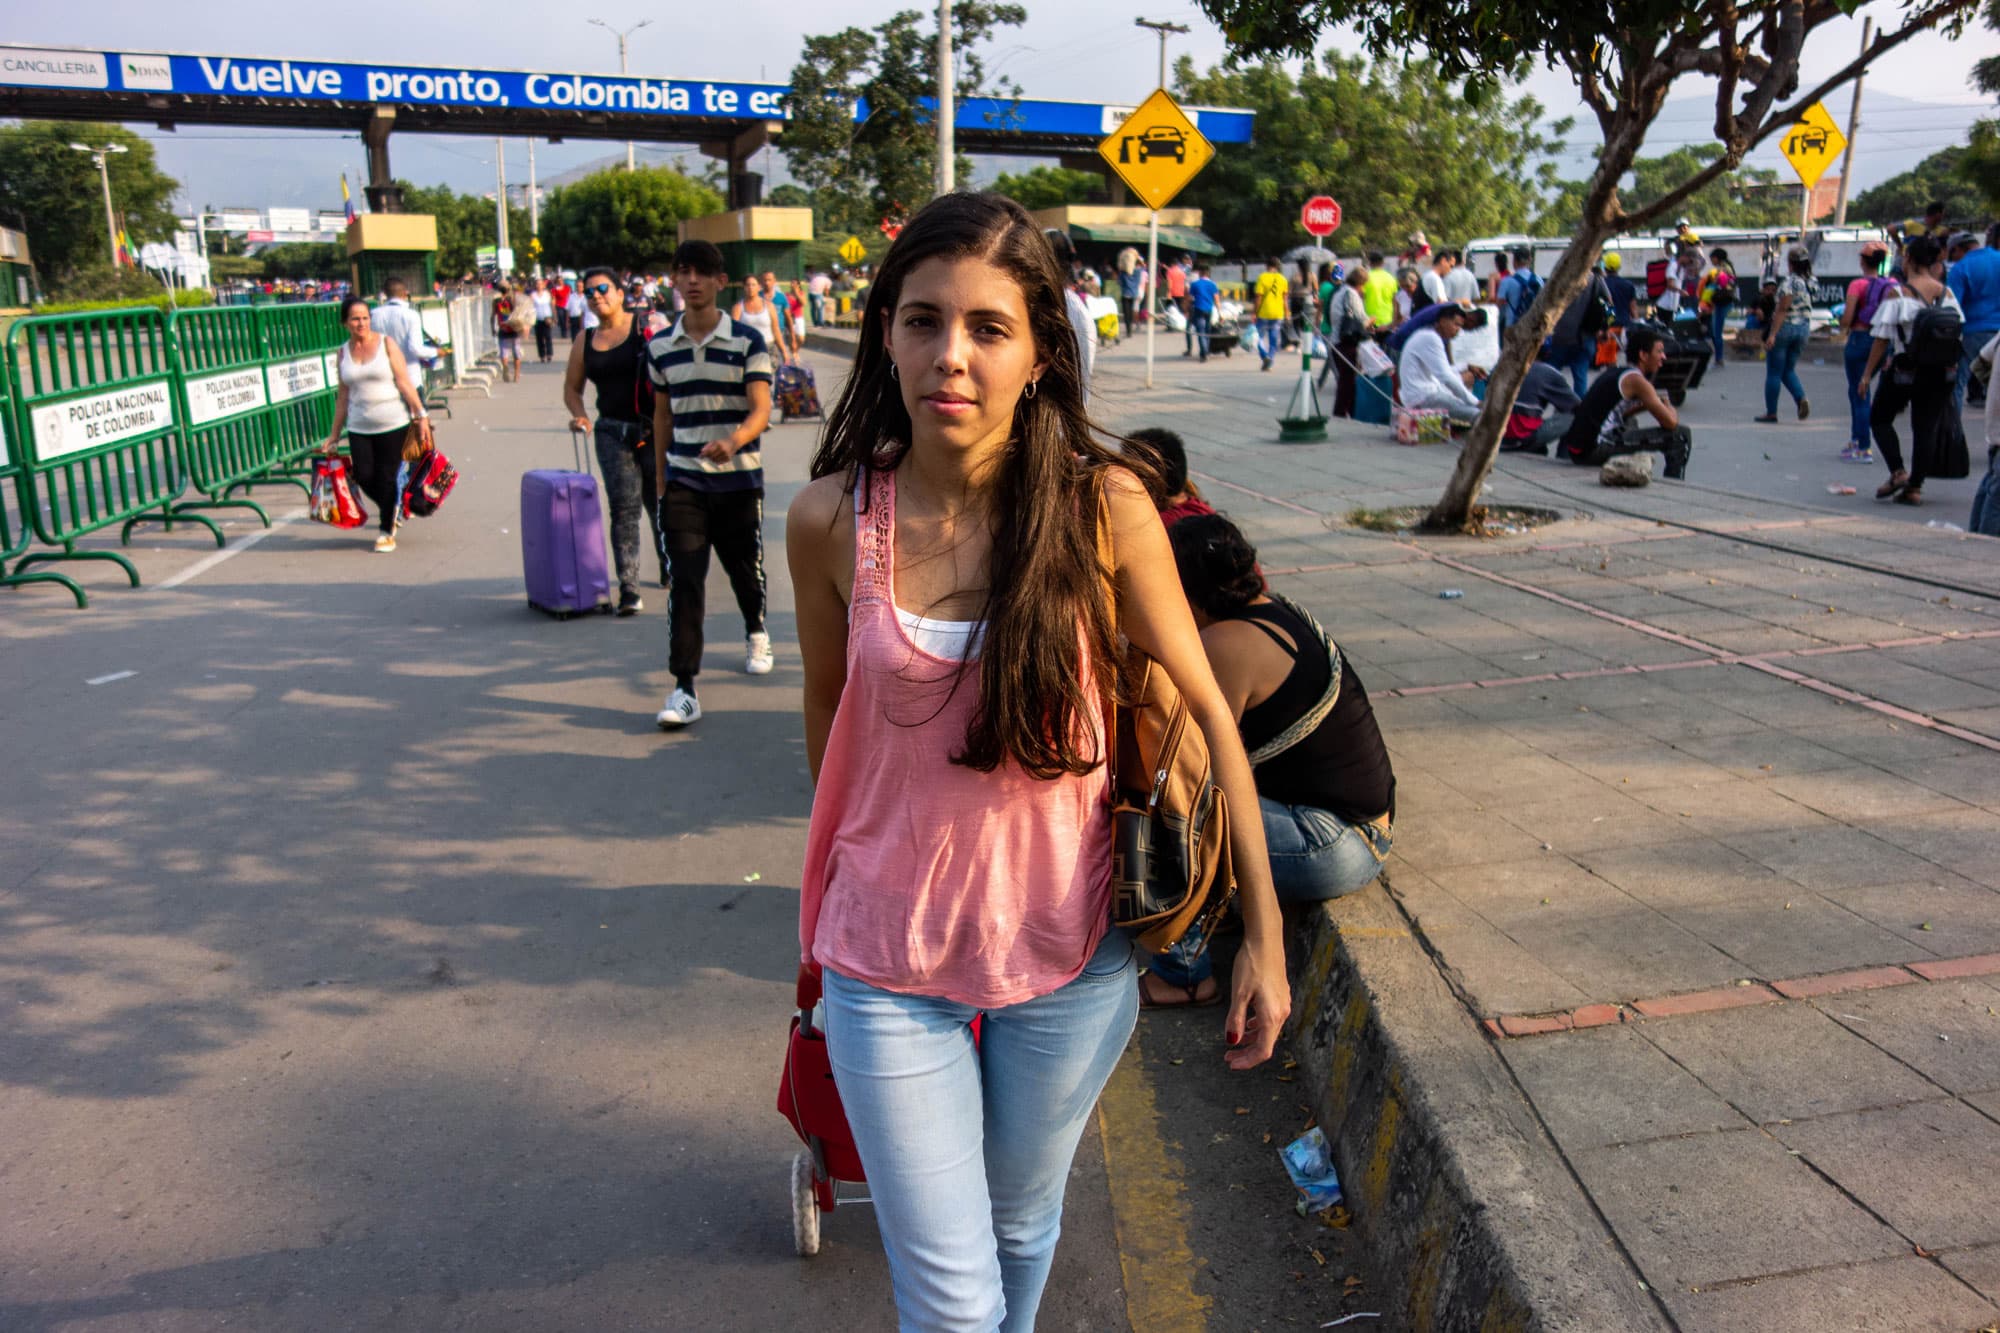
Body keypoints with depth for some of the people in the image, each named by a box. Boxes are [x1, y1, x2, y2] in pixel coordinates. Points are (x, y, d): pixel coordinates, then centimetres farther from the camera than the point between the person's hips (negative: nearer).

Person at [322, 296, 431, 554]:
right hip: (359, 427, 3)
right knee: (364, 477, -3)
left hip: (393, 424, -3)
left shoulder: (386, 344, -1)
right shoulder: (344, 352, 7)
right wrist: (334, 434, 12)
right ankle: (392, 510, 27)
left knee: (387, 477, -1)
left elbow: (404, 383, -4)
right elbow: (343, 395, 11)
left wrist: (421, 416, -11)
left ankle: (387, 531, 14)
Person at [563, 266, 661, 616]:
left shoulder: (648, 328, -2)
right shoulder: (584, 342, 11)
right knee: (623, 508, -5)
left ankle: (669, 569, 35)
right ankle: (629, 589, -7)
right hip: (612, 433, 3)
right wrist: (580, 416, 0)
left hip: (653, 430, -2)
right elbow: (572, 387, 20)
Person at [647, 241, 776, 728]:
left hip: (739, 478, -1)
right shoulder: (660, 347, 5)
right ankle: (684, 689, -11)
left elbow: (761, 409, -14)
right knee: (683, 580, -10)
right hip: (683, 482, 1)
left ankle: (756, 633, 47)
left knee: (746, 568, 15)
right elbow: (663, 416, 15)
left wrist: (733, 441, -35)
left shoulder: (748, 340, -5)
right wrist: (660, 479, 16)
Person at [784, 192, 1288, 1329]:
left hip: (1067, 948, 0)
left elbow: (1208, 714, -6)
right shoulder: (831, 519, -11)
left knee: (1022, 1228, 24)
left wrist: (1266, 936, -4)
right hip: (890, 957, 0)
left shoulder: (1105, 506, -14)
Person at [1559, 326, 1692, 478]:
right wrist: (1670, 409, 14)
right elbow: (1670, 423, -9)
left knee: (1629, 424, 43)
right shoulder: (1635, 379, -7)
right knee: (1681, 435, -7)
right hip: (1594, 450, -10)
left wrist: (1644, 406, 18)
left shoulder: (1614, 373, 19)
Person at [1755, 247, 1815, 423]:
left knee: (1774, 372, 3)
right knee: (1789, 370, 17)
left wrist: (1772, 334, -20)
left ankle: (1771, 412, 6)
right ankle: (1802, 399, -6)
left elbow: (1782, 310, -19)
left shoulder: (1789, 282, -16)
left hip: (1785, 327, -7)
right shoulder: (1810, 282, 6)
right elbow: (1807, 308, 13)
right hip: (1803, 328, 7)